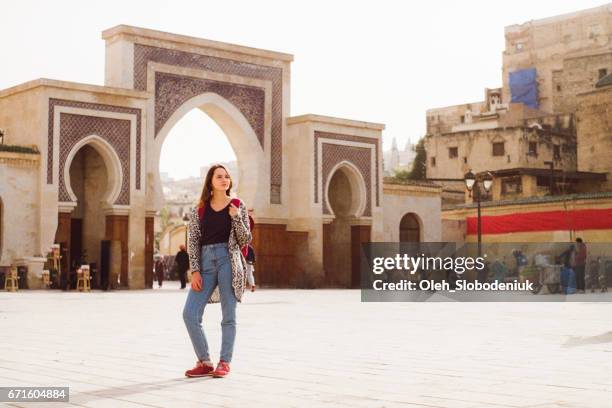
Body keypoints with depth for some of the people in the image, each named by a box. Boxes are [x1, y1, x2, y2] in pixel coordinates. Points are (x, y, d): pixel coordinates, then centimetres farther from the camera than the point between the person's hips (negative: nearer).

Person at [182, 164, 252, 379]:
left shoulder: (238, 206, 7)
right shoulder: (200, 210, 11)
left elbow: (245, 241, 5)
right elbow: (193, 242, 7)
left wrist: (236, 217, -10)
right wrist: (195, 271, -3)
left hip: (228, 260, -2)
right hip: (205, 262, 2)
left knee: (228, 315, -1)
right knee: (190, 314, -5)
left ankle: (224, 363, 10)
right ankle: (204, 362, 6)